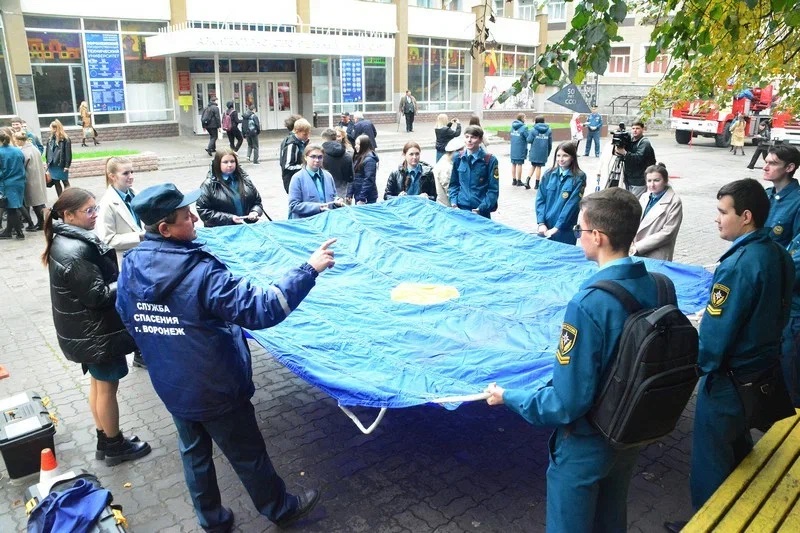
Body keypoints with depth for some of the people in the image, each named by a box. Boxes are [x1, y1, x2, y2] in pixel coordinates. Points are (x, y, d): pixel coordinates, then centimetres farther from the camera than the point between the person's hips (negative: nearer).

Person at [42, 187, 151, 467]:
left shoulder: (67, 240, 4)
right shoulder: (75, 251, -28)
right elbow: (98, 296, -26)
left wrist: (122, 278, 2)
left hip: (86, 329, 10)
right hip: (95, 332, -10)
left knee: (98, 383, 21)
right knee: (107, 386, 6)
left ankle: (105, 440, 36)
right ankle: (114, 446, 23)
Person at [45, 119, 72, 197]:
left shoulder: (65, 139, -9)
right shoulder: (51, 139, 9)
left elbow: (68, 153, -12)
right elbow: (48, 152, 13)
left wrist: (67, 165, -15)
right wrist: (48, 163, 9)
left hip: (61, 165, -6)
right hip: (52, 165, 6)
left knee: (65, 182, 4)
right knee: (56, 182, 10)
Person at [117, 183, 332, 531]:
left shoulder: (131, 266, -7)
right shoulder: (200, 272, -30)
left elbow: (128, 320, 9)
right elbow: (260, 309, -33)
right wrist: (309, 269, -30)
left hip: (170, 387, 6)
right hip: (215, 389, -6)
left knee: (194, 452, 24)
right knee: (248, 454, 14)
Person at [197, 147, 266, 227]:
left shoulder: (244, 180, 13)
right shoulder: (209, 185, 2)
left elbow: (257, 201, 22)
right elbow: (203, 211, -3)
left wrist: (255, 212, -1)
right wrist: (229, 218, -10)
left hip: (247, 227, 2)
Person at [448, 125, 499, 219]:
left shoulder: (490, 160, -6)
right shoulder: (457, 158, 4)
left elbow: (493, 189, -6)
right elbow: (454, 184, 11)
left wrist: (481, 208, -16)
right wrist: (454, 203, -3)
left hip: (481, 211, -2)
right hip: (460, 208, 2)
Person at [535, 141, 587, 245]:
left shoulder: (579, 178, -6)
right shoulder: (549, 174, 5)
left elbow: (572, 204, -12)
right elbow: (540, 199, 3)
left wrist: (557, 227, -16)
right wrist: (541, 223, -8)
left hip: (565, 230, -3)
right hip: (545, 228, 3)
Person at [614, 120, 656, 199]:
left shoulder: (645, 143, -8)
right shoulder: (630, 141, 13)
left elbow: (639, 158, -23)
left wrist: (625, 153, -33)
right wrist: (618, 151, -10)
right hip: (629, 180, 7)